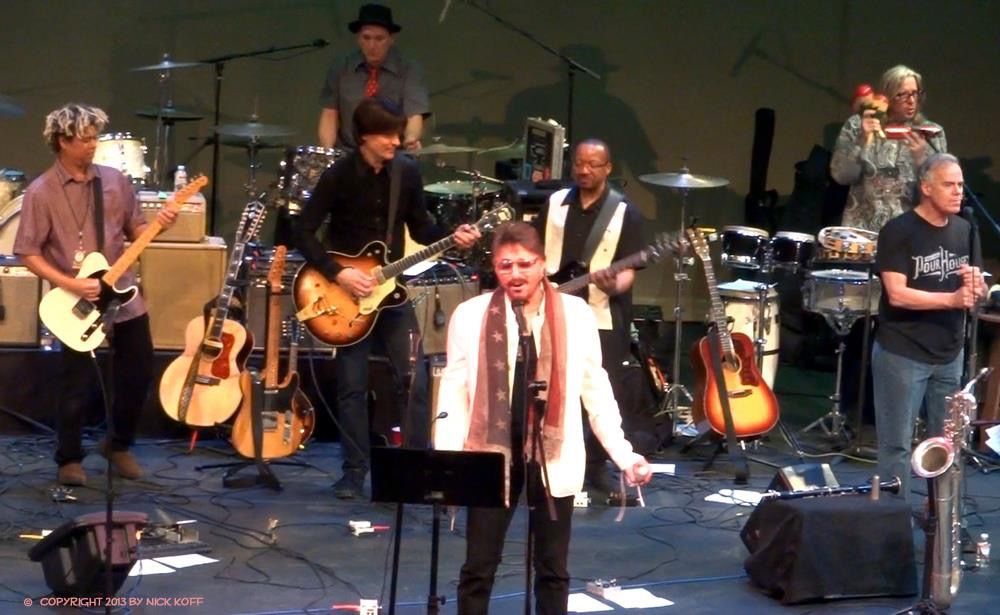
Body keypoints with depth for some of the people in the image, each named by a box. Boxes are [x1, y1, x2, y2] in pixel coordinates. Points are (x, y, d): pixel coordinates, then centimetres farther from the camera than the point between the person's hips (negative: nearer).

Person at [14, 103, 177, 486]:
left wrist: (157, 225, -10)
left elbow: (134, 231, 12)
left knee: (140, 373, 9)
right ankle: (69, 459, 20)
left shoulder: (115, 181, 4)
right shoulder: (41, 192, -9)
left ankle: (118, 444, 31)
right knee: (78, 387, 0)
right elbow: (28, 253, -10)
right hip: (76, 304, -4)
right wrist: (70, 284, -18)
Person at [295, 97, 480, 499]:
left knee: (415, 381, -2)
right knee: (352, 386, 2)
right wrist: (338, 273, -20)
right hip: (348, 291, -3)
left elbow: (419, 227, 10)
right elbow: (304, 233, -11)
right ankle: (354, 471, 13)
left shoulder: (407, 173, -1)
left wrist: (452, 237, -9)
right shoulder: (339, 176, -12)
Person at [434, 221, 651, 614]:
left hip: (554, 456, 1)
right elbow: (453, 392, -1)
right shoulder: (470, 315, -2)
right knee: (479, 566, 5)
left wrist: (624, 455, -1)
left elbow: (596, 389, 4)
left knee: (553, 568, 11)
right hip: (492, 453, -1)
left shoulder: (576, 314, 0)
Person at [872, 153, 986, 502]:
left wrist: (977, 286, -12)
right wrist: (952, 298, -27)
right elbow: (897, 294, -19)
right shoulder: (898, 231, -11)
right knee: (897, 445, -1)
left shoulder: (964, 231, 8)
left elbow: (979, 293, 13)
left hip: (950, 355, 6)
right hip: (902, 354, -6)